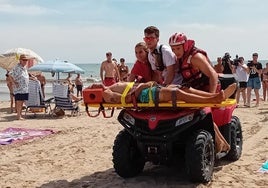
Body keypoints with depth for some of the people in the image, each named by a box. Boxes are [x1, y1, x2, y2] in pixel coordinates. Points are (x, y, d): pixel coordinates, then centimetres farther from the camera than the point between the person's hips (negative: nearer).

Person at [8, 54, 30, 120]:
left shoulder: (24, 68, 15)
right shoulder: (17, 67, -11)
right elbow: (10, 75, -13)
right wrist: (14, 83, -15)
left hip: (25, 88, 8)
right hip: (19, 88, -8)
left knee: (22, 102, 10)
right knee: (19, 102, -7)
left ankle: (20, 115, 17)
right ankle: (18, 115, -2)